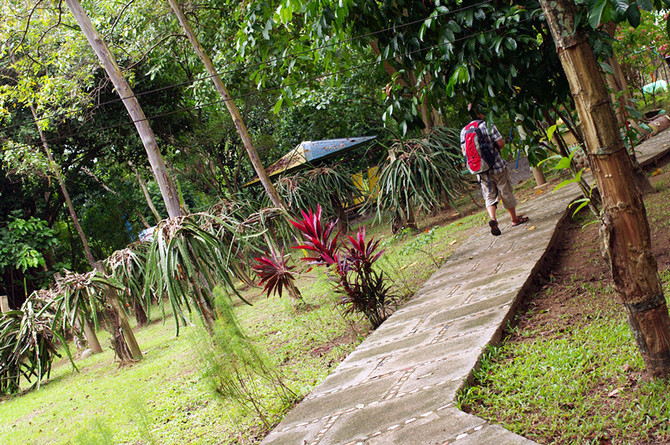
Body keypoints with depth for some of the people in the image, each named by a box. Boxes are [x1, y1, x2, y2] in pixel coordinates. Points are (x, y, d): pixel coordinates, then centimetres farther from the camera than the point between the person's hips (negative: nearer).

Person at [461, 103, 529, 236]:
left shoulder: (464, 131, 2)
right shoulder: (488, 126, -13)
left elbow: (464, 151, 7)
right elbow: (501, 143, -13)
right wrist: (495, 149, 7)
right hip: (497, 166, -4)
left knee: (489, 196, 9)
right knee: (506, 192, 11)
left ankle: (492, 218, -14)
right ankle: (514, 218, 24)